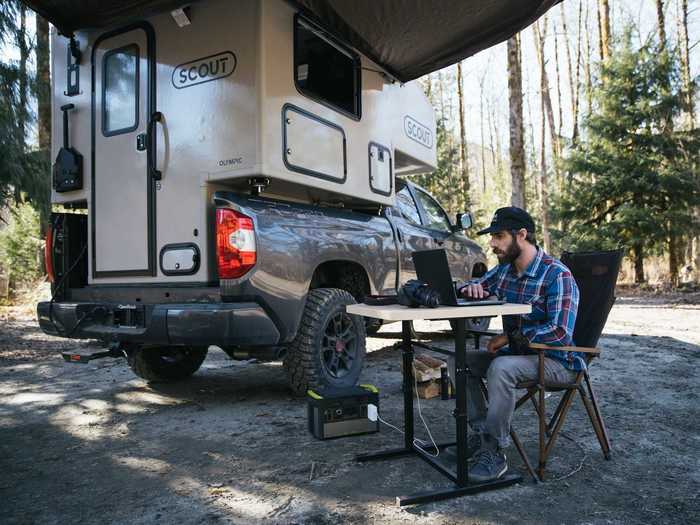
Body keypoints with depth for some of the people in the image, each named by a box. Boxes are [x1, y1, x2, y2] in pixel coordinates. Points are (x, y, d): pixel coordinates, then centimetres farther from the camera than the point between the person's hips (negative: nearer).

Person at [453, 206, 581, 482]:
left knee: (500, 368, -34)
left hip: (558, 360, -8)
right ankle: (480, 432, 0)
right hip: (518, 352, 8)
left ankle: (494, 453, -21)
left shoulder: (557, 275, -20)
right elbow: (467, 287, 13)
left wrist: (510, 337, -23)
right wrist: (471, 288, -13)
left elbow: (560, 332, -28)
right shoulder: (503, 269, 4)